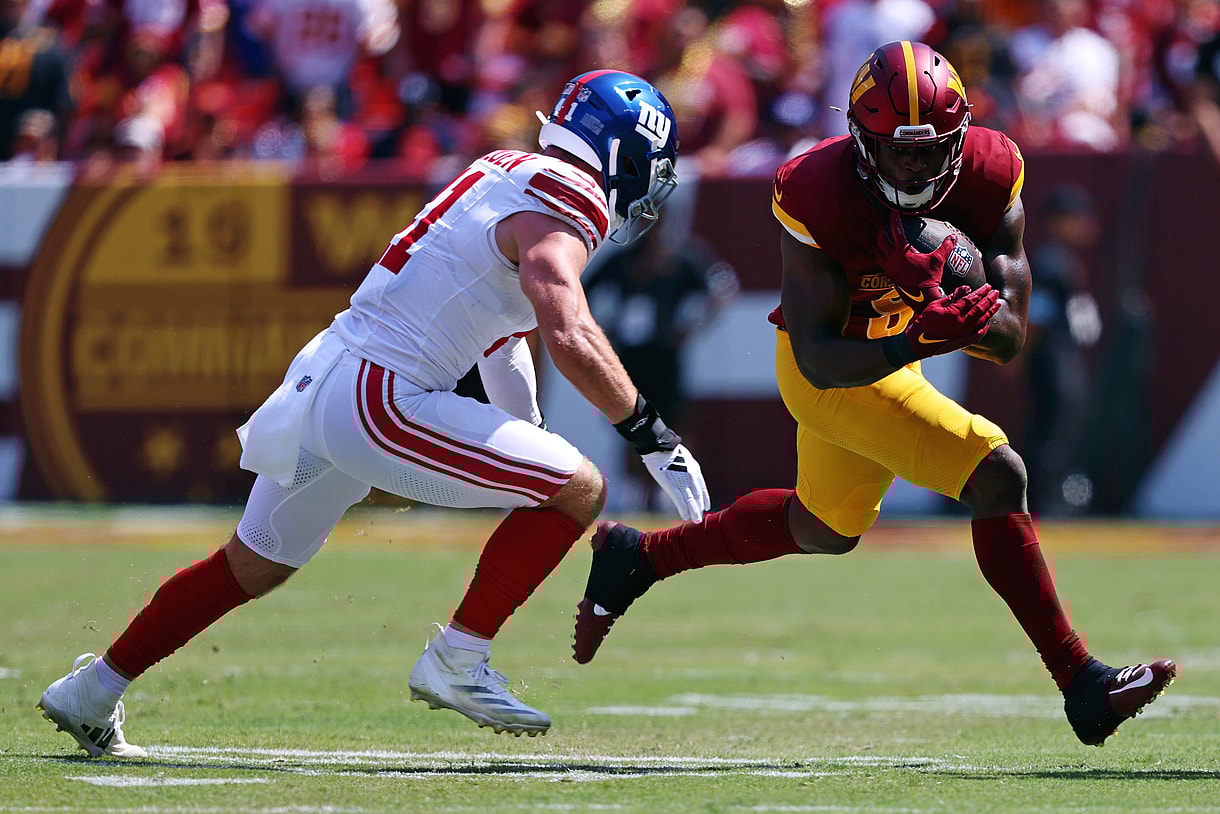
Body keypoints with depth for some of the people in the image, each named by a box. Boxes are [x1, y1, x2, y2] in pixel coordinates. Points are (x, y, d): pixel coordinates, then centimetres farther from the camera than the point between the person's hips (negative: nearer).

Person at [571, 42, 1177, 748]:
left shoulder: (990, 176, -19)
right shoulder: (818, 195, -30)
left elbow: (1010, 339, -20)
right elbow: (820, 360, -30)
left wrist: (941, 303, -41)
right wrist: (917, 341, -46)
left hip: (891, 349, 7)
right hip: (835, 370, -7)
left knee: (824, 529, 28)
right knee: (997, 477, -20)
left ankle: (638, 558, 45)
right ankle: (1084, 686, -13)